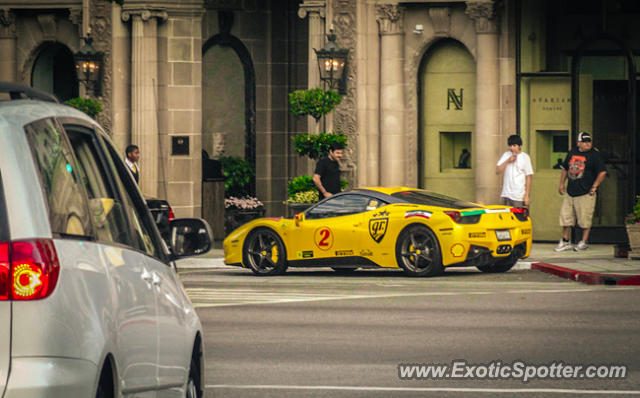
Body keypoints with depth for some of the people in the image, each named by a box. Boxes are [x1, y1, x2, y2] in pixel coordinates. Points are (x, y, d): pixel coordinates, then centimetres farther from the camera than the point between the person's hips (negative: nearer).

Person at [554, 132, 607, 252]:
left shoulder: (594, 155, -6)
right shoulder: (572, 153, 10)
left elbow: (602, 172, -9)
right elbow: (565, 168, 22)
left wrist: (594, 186, -11)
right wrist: (561, 183, 16)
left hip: (586, 192, -6)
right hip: (571, 191, 6)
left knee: (585, 219, -1)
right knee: (565, 216, 8)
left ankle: (584, 242, 10)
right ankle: (565, 241, 19)